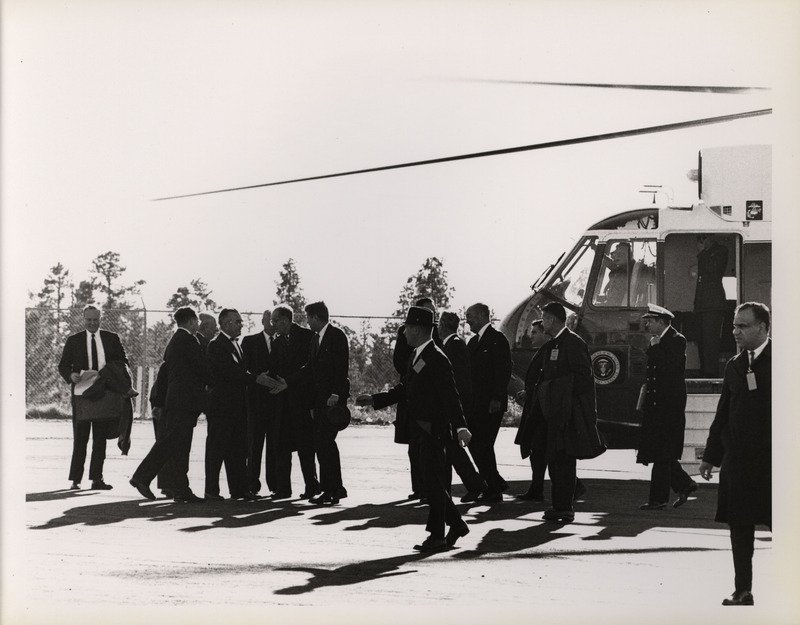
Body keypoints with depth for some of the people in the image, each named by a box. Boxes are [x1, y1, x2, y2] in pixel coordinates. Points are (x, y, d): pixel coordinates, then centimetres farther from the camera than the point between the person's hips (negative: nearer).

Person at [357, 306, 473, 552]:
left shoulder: (436, 359, -17)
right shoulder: (416, 356, 13)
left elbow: (450, 395, -23)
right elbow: (404, 390, 20)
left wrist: (460, 426, -31)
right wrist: (374, 399, 14)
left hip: (434, 429, -9)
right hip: (423, 429, 9)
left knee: (433, 482, -4)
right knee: (434, 482, 14)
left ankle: (437, 535, 1)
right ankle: (456, 524, 24)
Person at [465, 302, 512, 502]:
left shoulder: (497, 339, -9)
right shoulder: (473, 341, 18)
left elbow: (504, 371, -15)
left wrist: (497, 399, -20)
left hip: (491, 403, -9)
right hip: (475, 403, 9)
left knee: (483, 445, -7)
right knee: (474, 443, 8)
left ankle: (493, 491, 2)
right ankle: (496, 482, 20)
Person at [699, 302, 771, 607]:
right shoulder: (734, 365, 13)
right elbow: (723, 413, 16)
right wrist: (711, 455, 15)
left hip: (770, 461, -5)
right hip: (737, 461, 6)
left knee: (780, 525, -1)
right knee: (739, 527, 7)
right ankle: (743, 591, 14)